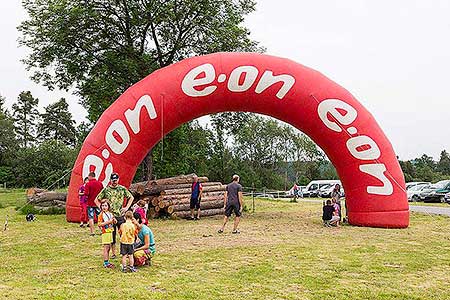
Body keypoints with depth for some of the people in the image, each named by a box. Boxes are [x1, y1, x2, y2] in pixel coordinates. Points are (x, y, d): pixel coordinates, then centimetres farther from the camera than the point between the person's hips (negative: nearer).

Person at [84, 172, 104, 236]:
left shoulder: (88, 184, -11)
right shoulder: (100, 183, 2)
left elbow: (86, 194, -16)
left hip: (90, 203, -4)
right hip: (98, 203, 4)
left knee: (91, 218, 3)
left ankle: (92, 232, 2)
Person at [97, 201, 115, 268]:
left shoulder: (110, 213, 11)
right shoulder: (101, 214, -9)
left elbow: (113, 222, 23)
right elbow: (99, 224, -17)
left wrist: (114, 220, 0)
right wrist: (108, 222, -21)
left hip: (110, 232, 7)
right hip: (105, 232, -7)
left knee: (109, 248, 11)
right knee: (106, 248, -6)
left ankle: (107, 262, 19)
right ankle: (105, 263, -2)